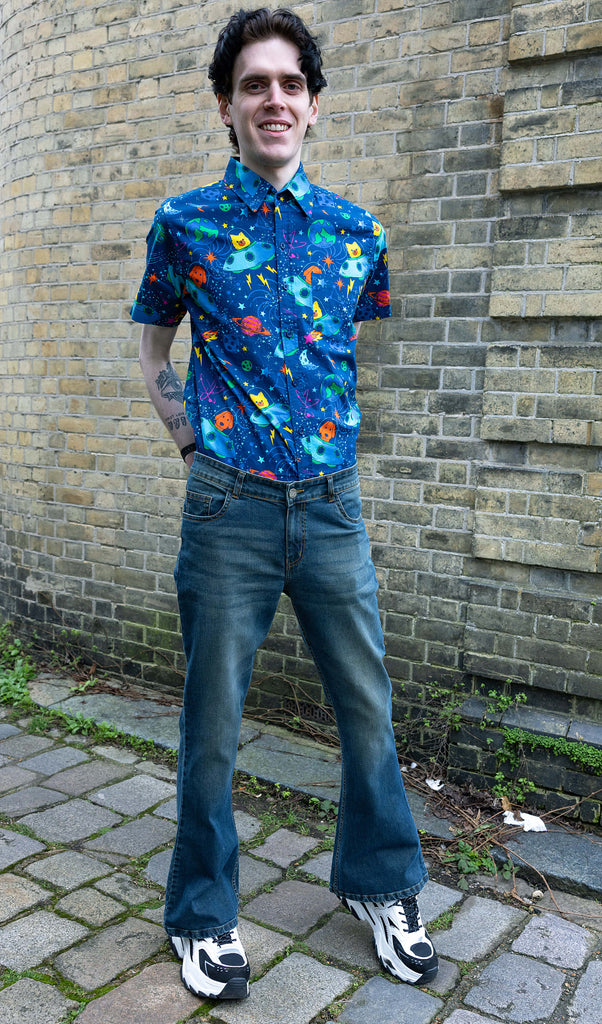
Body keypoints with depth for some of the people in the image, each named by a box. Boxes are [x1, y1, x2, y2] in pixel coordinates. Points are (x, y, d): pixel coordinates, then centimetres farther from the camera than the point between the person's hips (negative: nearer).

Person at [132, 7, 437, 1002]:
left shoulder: (354, 230, 7)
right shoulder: (185, 223, 1)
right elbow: (154, 349, 13)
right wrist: (195, 439, 2)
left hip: (332, 505, 3)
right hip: (230, 508, -2)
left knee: (369, 707, 11)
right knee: (212, 721, 7)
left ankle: (380, 883, 35)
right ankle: (204, 914, 28)